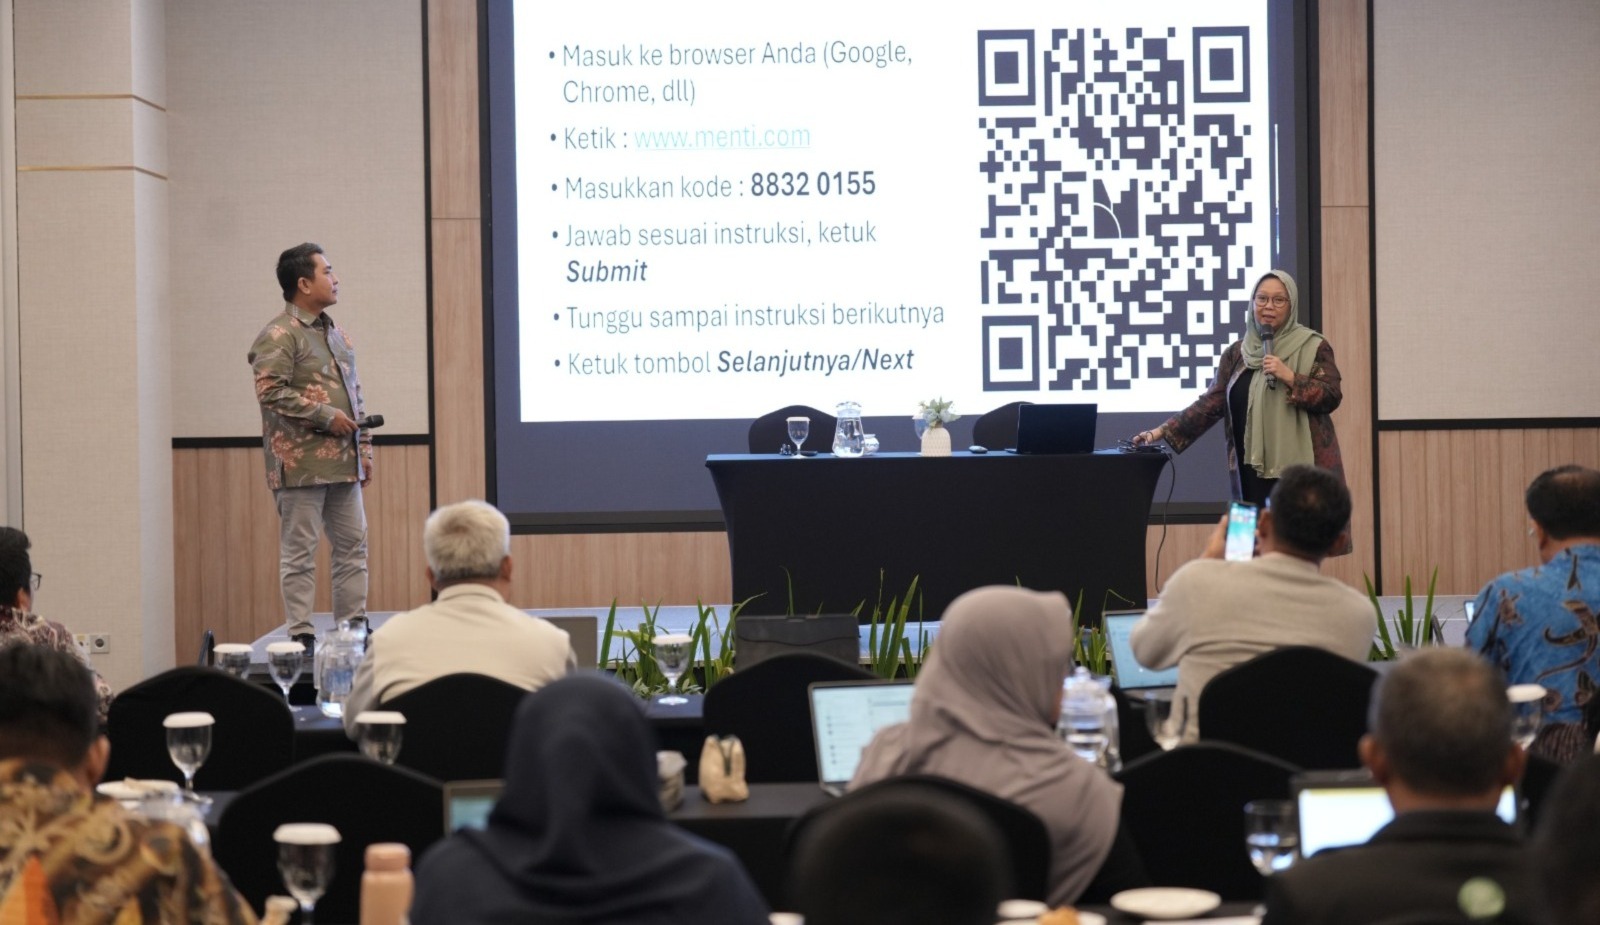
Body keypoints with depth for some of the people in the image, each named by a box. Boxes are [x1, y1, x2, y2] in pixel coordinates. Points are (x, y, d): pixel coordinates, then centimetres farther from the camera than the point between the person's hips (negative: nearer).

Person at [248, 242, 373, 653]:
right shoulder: (278, 337, -10)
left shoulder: (336, 334, 17)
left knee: (352, 546, 10)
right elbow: (270, 391, -19)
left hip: (342, 463, 8)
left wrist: (364, 447, 15)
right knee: (300, 552, -2)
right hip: (302, 464, -8)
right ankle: (301, 634, 2)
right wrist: (325, 416, -18)